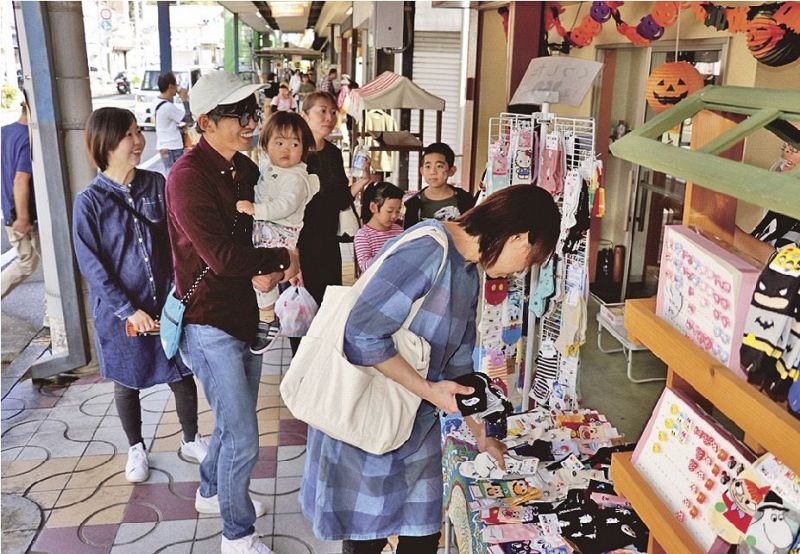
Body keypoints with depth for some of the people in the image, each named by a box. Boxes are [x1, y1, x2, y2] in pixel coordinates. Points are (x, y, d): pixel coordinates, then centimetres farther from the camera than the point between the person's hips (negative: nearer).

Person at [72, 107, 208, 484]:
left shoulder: (157, 185, -4)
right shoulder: (89, 201, -12)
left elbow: (176, 243, 0)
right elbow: (91, 266, -12)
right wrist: (129, 310, -16)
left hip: (167, 303, 2)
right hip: (120, 311, -2)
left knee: (183, 374, 11)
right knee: (127, 382, 15)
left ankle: (191, 440, 34)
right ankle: (136, 448, 38)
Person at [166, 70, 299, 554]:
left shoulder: (245, 169, 5)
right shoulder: (188, 176, -21)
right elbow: (221, 256, -27)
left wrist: (265, 272, -4)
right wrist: (284, 259, -14)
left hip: (243, 313, 8)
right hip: (209, 322, -8)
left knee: (235, 420, 24)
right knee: (243, 440, 0)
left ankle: (212, 491, 49)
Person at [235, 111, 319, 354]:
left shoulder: (296, 178, -15)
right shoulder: (267, 167, 13)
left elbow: (284, 206, -28)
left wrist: (255, 209, -33)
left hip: (281, 233, -9)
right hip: (262, 228, 9)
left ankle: (269, 320, -6)